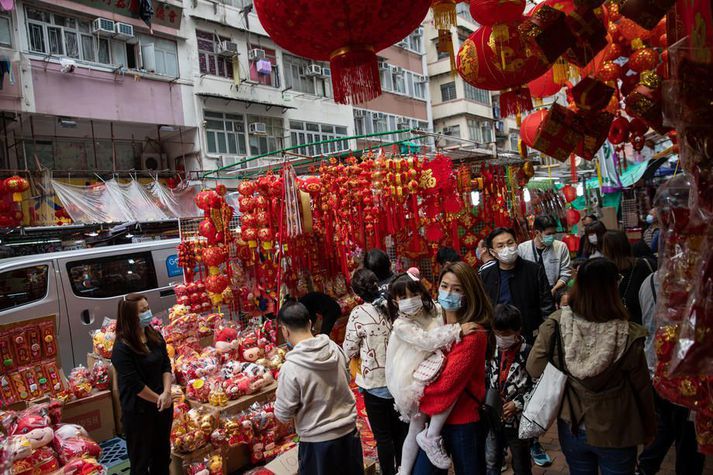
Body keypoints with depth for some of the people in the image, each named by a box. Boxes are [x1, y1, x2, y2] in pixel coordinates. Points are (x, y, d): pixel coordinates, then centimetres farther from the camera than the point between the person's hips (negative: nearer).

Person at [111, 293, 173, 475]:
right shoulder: (122, 348, -19)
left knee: (162, 453, 20)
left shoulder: (155, 336, 1)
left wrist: (166, 393, -12)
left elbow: (166, 365, 2)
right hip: (138, 411, -6)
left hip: (163, 405, 6)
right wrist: (158, 399, -11)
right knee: (141, 459, 10)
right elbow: (134, 383, -19)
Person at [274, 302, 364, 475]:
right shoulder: (335, 348, -9)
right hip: (349, 431, 4)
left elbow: (283, 415, -13)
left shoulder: (290, 368, -23)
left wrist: (280, 394, 3)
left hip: (318, 441, -4)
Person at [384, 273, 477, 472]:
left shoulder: (434, 310, 4)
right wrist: (457, 330, -28)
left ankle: (404, 471, 32)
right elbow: (426, 340, -25)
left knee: (415, 430, 13)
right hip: (414, 381, -6)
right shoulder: (401, 324, -13)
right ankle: (431, 437, -10)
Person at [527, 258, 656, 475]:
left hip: (571, 429, 2)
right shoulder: (628, 335, -24)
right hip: (616, 434, -1)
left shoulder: (555, 324, -20)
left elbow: (533, 368, -11)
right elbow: (642, 388, -11)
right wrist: (649, 428, 7)